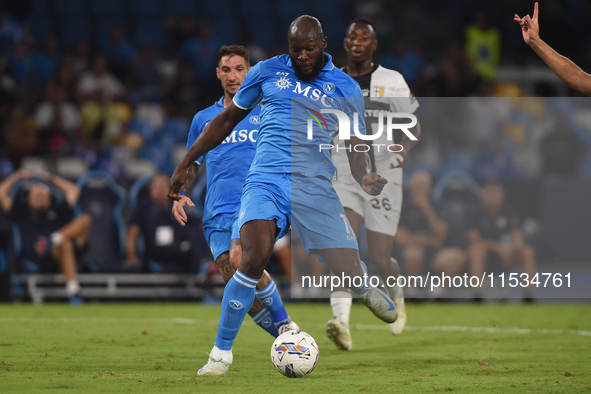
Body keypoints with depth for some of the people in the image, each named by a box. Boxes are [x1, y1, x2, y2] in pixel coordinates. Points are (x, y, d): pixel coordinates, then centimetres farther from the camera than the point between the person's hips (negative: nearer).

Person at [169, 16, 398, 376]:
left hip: (316, 186, 1)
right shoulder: (267, 72, 10)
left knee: (350, 273, -9)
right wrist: (186, 164, 16)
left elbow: (356, 146, 13)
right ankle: (221, 353, -12)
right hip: (265, 180, -1)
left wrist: (365, 177, -10)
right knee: (254, 259, -26)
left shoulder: (346, 87, 9)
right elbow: (227, 120, 19)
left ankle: (366, 290, 34)